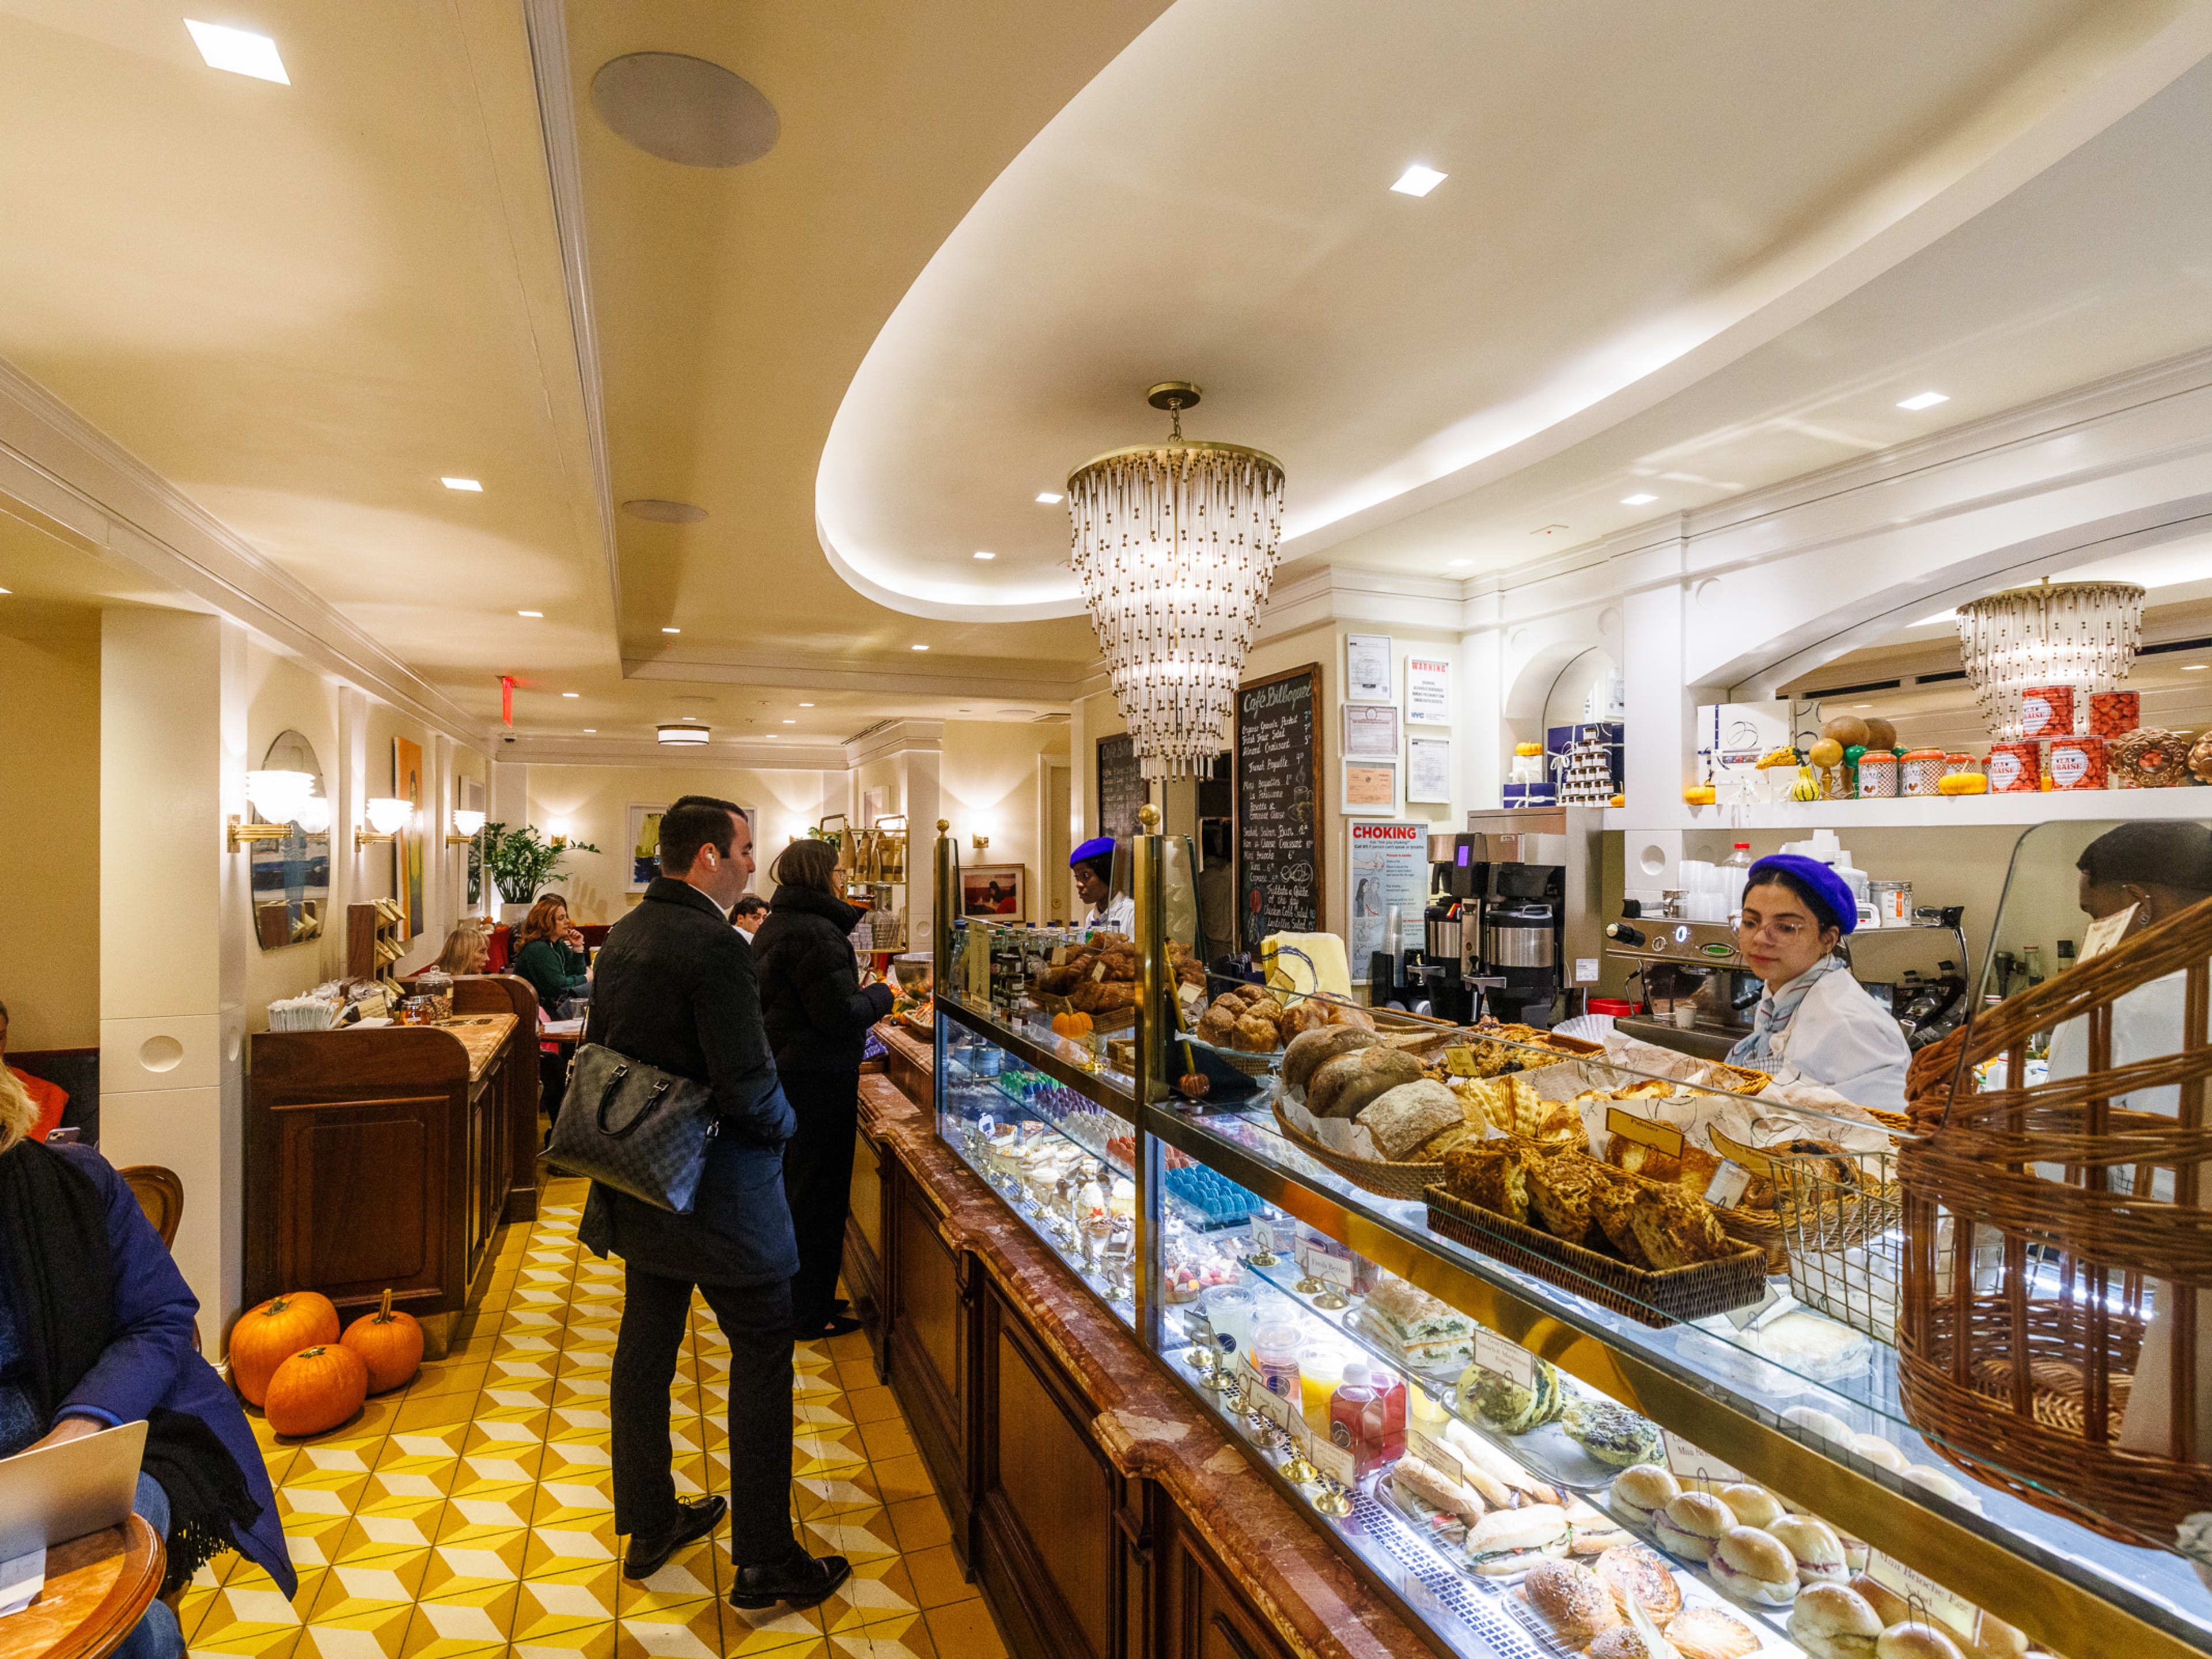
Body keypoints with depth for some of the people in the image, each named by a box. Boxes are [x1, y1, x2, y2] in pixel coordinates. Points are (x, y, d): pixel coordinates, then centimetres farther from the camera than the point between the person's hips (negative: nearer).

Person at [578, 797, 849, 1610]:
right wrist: (782, 1124, -7)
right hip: (716, 1189, -9)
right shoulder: (715, 947, -24)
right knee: (762, 1354, 5)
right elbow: (747, 1085, -27)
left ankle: (648, 1525, 38)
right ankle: (765, 1560, 17)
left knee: (645, 1345, 20)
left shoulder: (621, 937, 4)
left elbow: (601, 1049, 13)